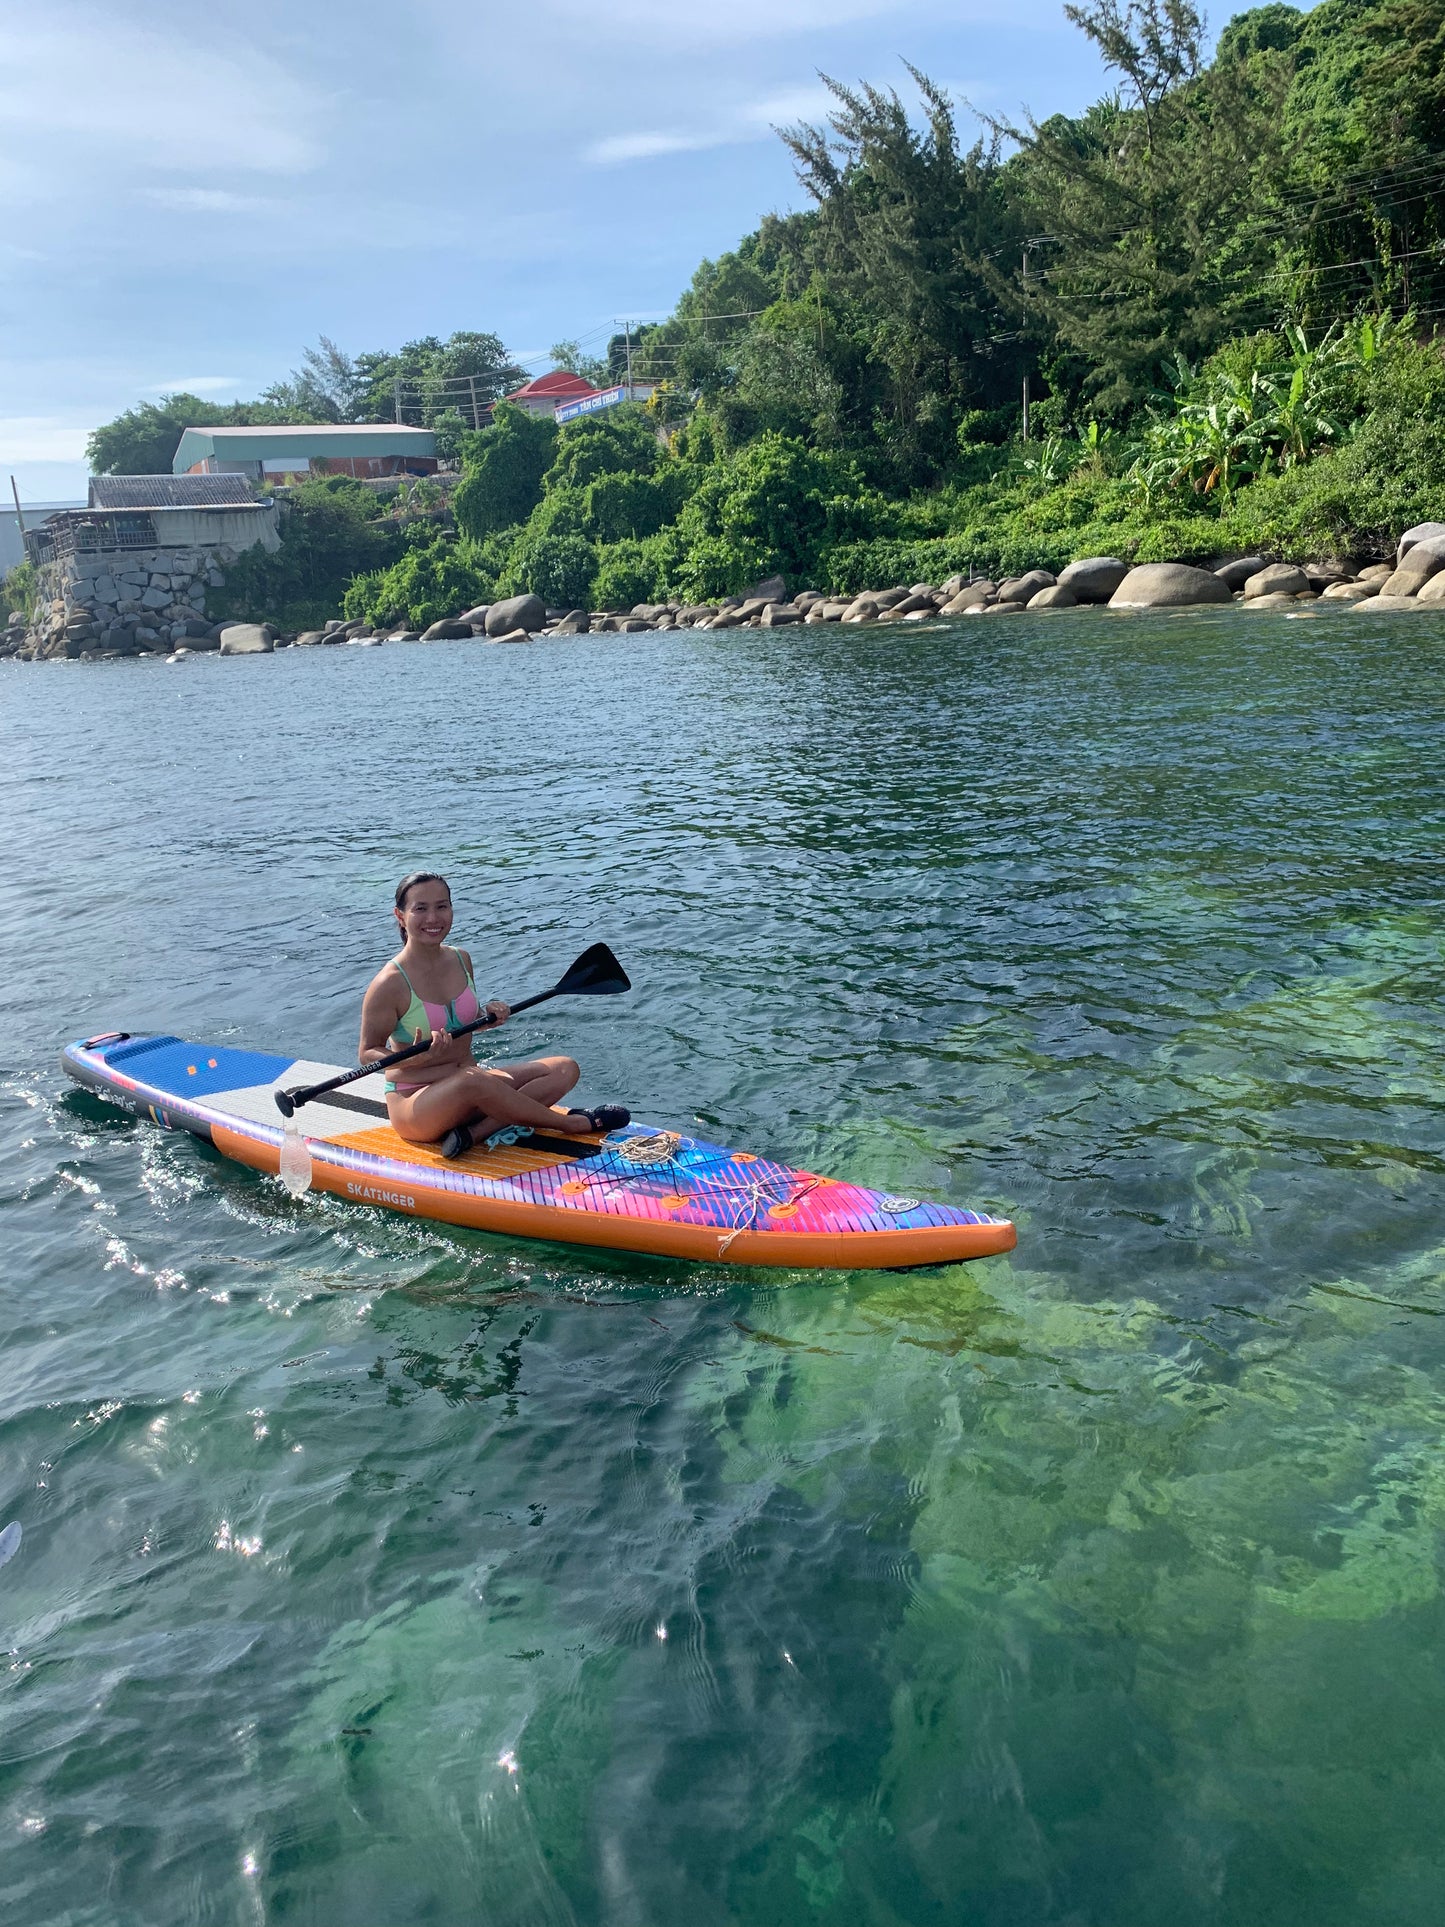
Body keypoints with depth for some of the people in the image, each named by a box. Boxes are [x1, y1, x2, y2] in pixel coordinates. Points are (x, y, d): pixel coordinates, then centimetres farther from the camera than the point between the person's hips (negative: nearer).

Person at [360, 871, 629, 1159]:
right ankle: (570, 1124, -19)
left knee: (564, 1069, -5)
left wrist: (488, 1015, -4)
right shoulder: (388, 984, -15)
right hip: (415, 1101, -7)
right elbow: (368, 1053, -10)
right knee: (472, 1080, -40)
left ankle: (476, 1133, -24)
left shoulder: (461, 960, 5)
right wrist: (415, 1058, -29)